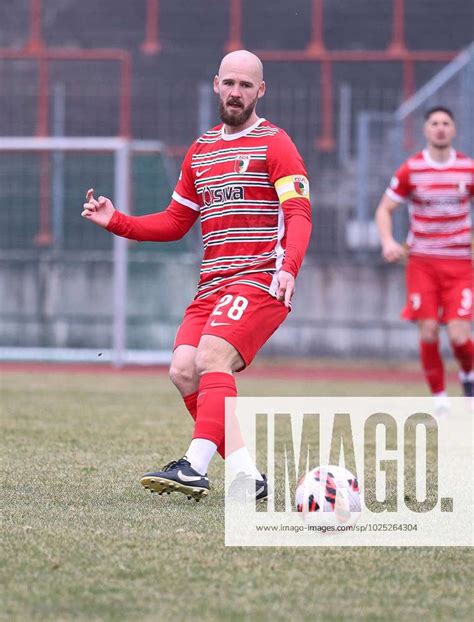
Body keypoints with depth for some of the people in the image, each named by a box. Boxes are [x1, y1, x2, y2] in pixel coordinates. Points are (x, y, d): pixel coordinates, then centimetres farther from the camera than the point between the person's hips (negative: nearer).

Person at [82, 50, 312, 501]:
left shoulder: (274, 144, -1)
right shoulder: (200, 151, 20)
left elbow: (298, 214, -11)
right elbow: (174, 223, 25)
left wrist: (288, 268, -28)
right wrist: (115, 221, 11)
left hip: (259, 280, -7)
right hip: (212, 286, 7)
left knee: (212, 358, -25)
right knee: (183, 371, -10)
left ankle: (195, 469, -33)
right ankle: (247, 476, -7)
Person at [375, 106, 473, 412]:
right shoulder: (411, 170, 0)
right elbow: (384, 209, 6)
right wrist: (388, 242, -12)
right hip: (422, 262, 0)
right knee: (428, 332, -8)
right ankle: (439, 398, 7)